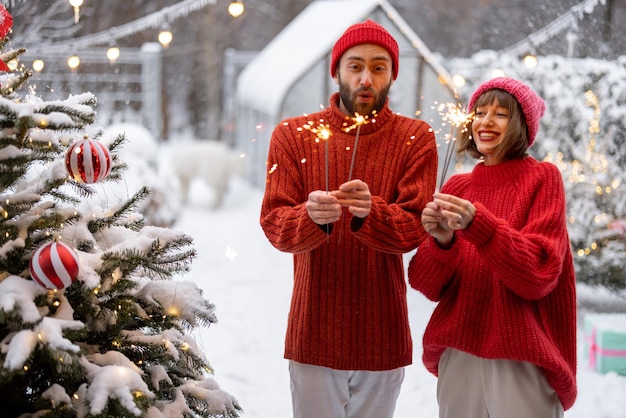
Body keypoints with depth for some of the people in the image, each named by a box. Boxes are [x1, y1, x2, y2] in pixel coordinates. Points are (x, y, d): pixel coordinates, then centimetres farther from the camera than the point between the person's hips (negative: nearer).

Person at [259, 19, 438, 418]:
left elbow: (415, 228, -11)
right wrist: (310, 216, -31)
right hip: (315, 335, 0)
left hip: (383, 338, 0)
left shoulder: (416, 138, -1)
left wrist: (370, 213, -32)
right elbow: (274, 223, -9)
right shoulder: (293, 135, 1)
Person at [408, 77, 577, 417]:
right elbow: (428, 286, 2)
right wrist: (441, 240, -18)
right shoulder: (456, 187, 6)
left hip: (521, 361, -3)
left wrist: (477, 223, -26)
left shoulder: (542, 178, -3)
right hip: (457, 355, 4)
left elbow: (538, 275, -14)